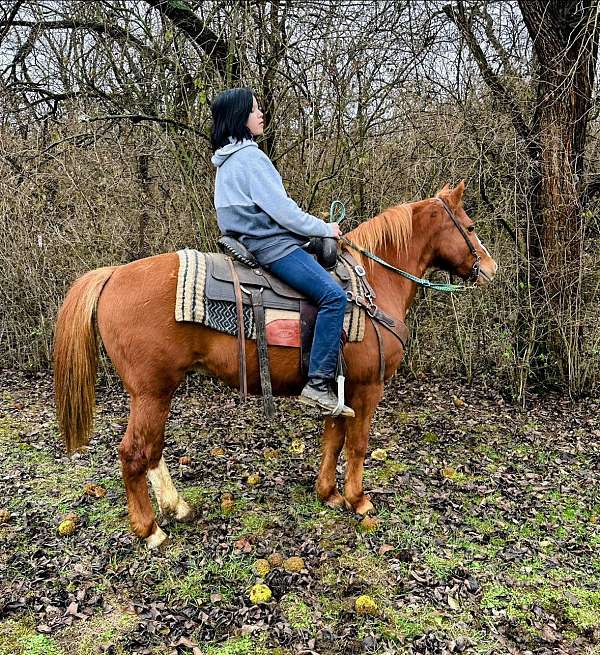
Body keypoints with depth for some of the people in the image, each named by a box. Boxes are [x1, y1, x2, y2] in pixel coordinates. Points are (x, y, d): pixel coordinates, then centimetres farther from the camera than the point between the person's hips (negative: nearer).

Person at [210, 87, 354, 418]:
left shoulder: (228, 159, 20)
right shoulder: (250, 156, -12)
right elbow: (281, 209, -17)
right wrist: (325, 229, -5)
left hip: (252, 242, 11)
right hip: (272, 245, -11)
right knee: (333, 295, -22)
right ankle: (318, 382, -23)